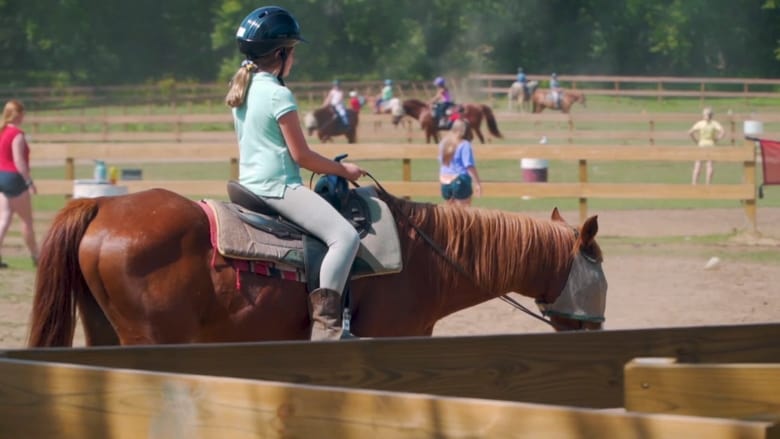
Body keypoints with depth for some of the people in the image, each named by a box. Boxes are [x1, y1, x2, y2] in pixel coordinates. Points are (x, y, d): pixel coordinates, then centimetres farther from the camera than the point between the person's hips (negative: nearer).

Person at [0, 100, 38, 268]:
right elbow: (19, 161, -20)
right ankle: (35, 257, 14)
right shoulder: (17, 134, -15)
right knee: (27, 219, 5)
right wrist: (29, 182, -18)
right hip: (14, 178, -8)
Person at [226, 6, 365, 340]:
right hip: (279, 187, -10)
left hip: (251, 184, 10)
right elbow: (301, 155, -13)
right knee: (344, 236, -21)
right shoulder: (279, 95, -14)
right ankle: (326, 322, -32)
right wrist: (343, 170, 0)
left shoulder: (241, 90, 13)